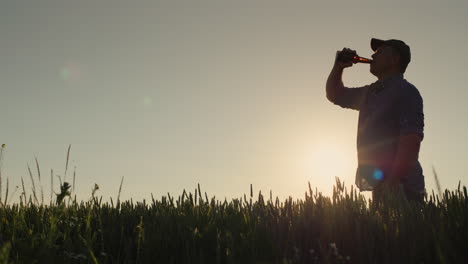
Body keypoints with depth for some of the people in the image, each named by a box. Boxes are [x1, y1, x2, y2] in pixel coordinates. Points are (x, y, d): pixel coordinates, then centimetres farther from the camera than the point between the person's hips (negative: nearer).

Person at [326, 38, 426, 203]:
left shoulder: (406, 91, -8)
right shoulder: (370, 92, 18)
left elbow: (411, 138, -19)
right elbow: (335, 94, 32)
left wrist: (394, 181, -27)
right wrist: (339, 66, 17)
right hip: (381, 185, 8)